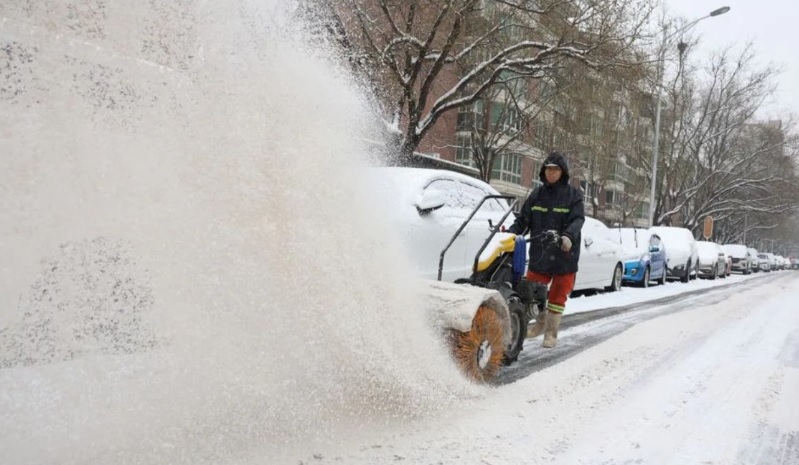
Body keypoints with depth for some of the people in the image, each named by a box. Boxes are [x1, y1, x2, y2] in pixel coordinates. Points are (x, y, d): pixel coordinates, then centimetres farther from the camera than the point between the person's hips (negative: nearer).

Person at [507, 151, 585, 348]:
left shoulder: (573, 195, -3)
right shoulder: (537, 194, 7)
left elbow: (577, 220, -15)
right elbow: (523, 219, 4)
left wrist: (568, 236, -35)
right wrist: (510, 233, -13)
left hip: (564, 255, -3)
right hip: (539, 253, 3)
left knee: (557, 296, 6)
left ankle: (551, 333, 19)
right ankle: (540, 324, 31)